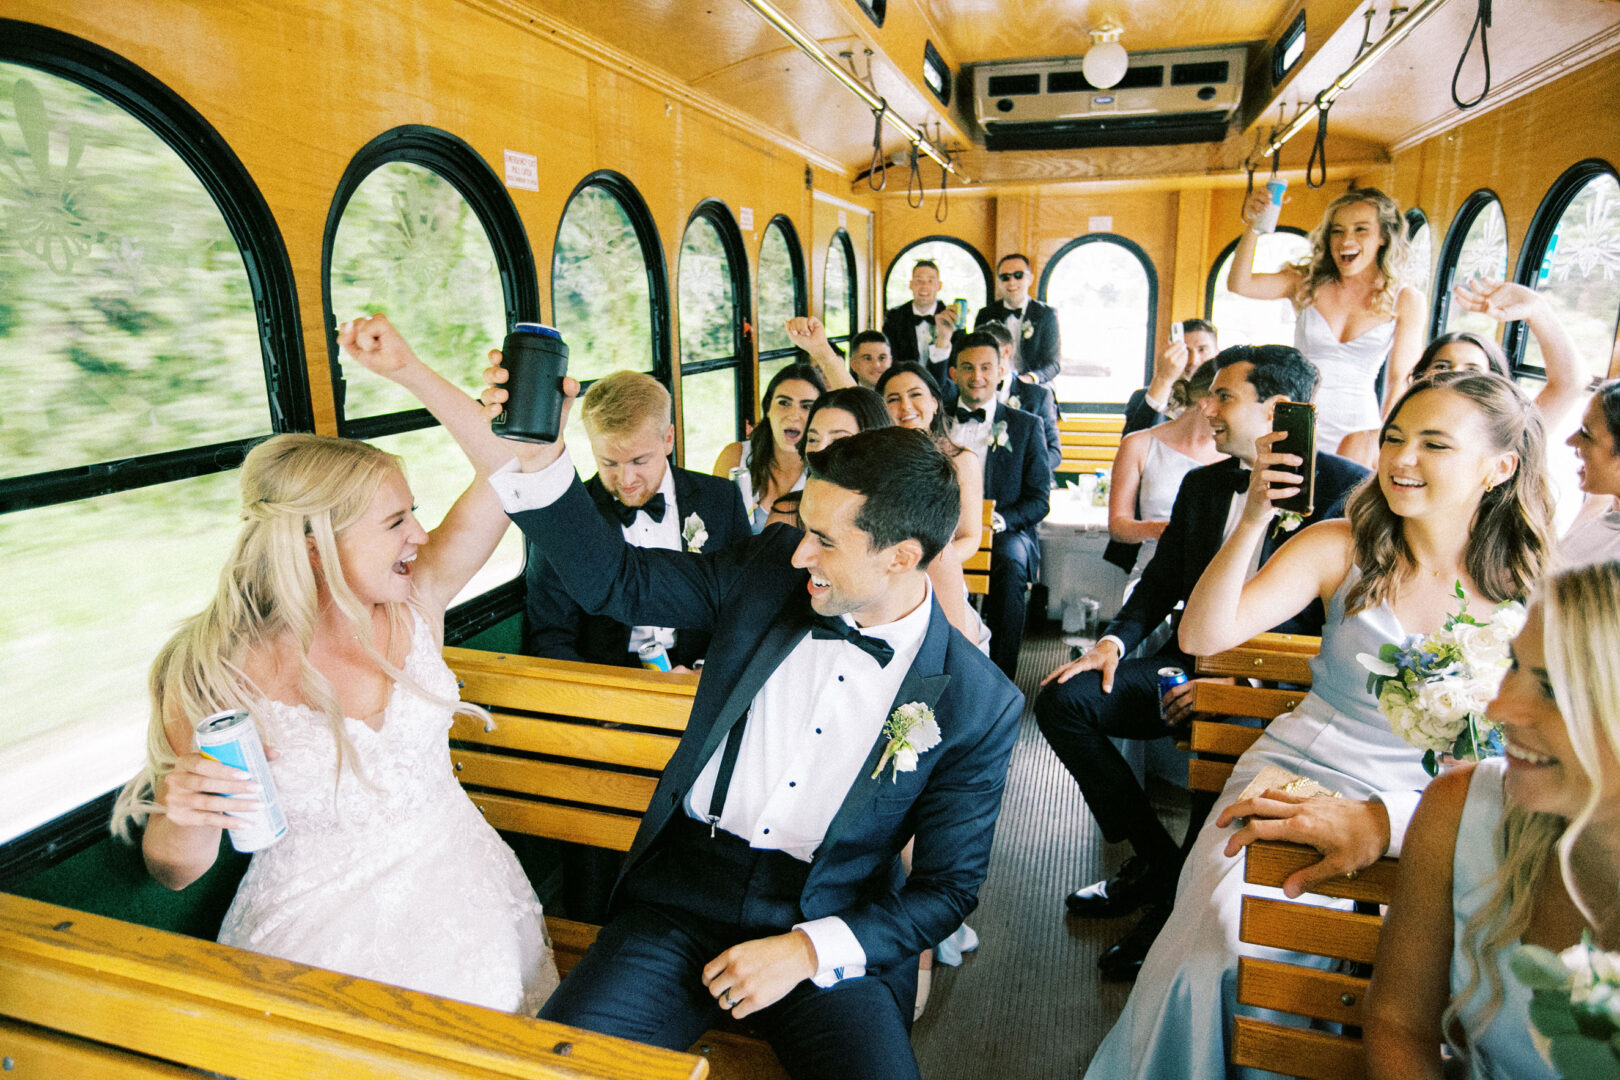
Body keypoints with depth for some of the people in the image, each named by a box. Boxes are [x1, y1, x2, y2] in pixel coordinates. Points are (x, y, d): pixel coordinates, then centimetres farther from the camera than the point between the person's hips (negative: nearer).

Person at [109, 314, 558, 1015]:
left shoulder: (412, 606, -5)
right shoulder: (213, 676, -13)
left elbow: (512, 466, -11)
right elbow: (175, 871, -3)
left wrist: (407, 370, -16)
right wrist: (184, 817, -26)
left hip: (459, 890, 3)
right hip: (317, 926, -2)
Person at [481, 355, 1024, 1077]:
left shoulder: (979, 705, -9)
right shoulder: (769, 569, -2)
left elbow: (947, 888, -3)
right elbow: (615, 581, 1)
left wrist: (807, 950, -15)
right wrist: (538, 458, -13)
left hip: (829, 928, -1)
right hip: (682, 892, 2)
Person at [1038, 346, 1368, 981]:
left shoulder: (1346, 490, -6)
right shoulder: (1202, 484, 14)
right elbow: (1162, 581, 17)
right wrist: (1116, 641, -4)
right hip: (1192, 664, 7)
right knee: (1063, 700, -14)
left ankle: (1177, 912, -10)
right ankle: (1157, 863, 0)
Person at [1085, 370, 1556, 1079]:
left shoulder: (1527, 594, 1)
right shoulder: (1342, 546, -1)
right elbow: (1203, 637, -10)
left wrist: (1380, 821, -20)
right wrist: (1254, 518, -22)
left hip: (1427, 820, 1)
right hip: (1291, 778, -1)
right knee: (1209, 950, -25)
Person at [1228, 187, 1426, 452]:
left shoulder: (1407, 302, 2)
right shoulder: (1308, 283, 2)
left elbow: (1400, 381, 4)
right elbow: (1239, 285, -12)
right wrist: (1253, 226, -25)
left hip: (1356, 432, 0)